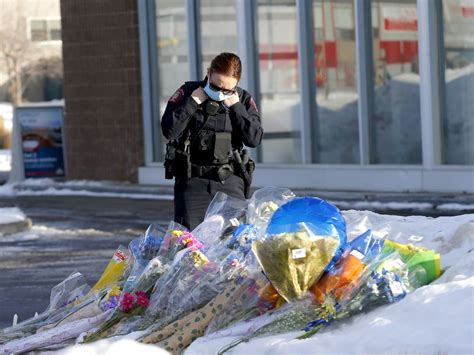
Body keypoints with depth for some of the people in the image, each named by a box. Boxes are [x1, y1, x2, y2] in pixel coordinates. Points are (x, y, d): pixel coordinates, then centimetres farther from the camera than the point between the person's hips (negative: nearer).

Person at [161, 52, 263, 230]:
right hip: (193, 180, -2)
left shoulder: (243, 100, 6)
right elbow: (169, 131, -10)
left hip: (230, 181, 2)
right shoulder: (188, 92, -1)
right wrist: (193, 102, -14)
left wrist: (236, 107, -10)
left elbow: (254, 139, -5)